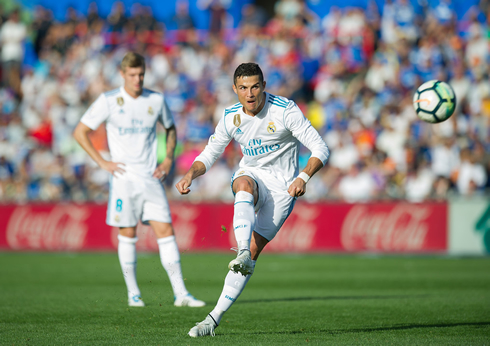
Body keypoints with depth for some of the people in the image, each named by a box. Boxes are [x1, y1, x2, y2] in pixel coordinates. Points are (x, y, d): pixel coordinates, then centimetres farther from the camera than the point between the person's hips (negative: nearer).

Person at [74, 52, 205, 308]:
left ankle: (180, 294, -6)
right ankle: (133, 293, 13)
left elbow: (170, 129, 23)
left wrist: (168, 159, 9)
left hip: (151, 178, 2)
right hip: (124, 178, -2)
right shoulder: (109, 101, -4)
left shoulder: (156, 100, 5)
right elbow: (80, 132, 1)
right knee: (128, 235, 1)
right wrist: (102, 163, -5)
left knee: (165, 231, -5)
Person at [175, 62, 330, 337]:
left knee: (253, 251, -13)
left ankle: (215, 318, -12)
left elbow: (320, 149, -16)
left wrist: (303, 177, -34)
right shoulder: (231, 117, -4)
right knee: (245, 186, -37)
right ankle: (243, 255, -54)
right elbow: (209, 154, 8)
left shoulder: (285, 111, -16)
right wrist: (191, 175, -14)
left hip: (282, 185, -3)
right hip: (251, 173, 3)